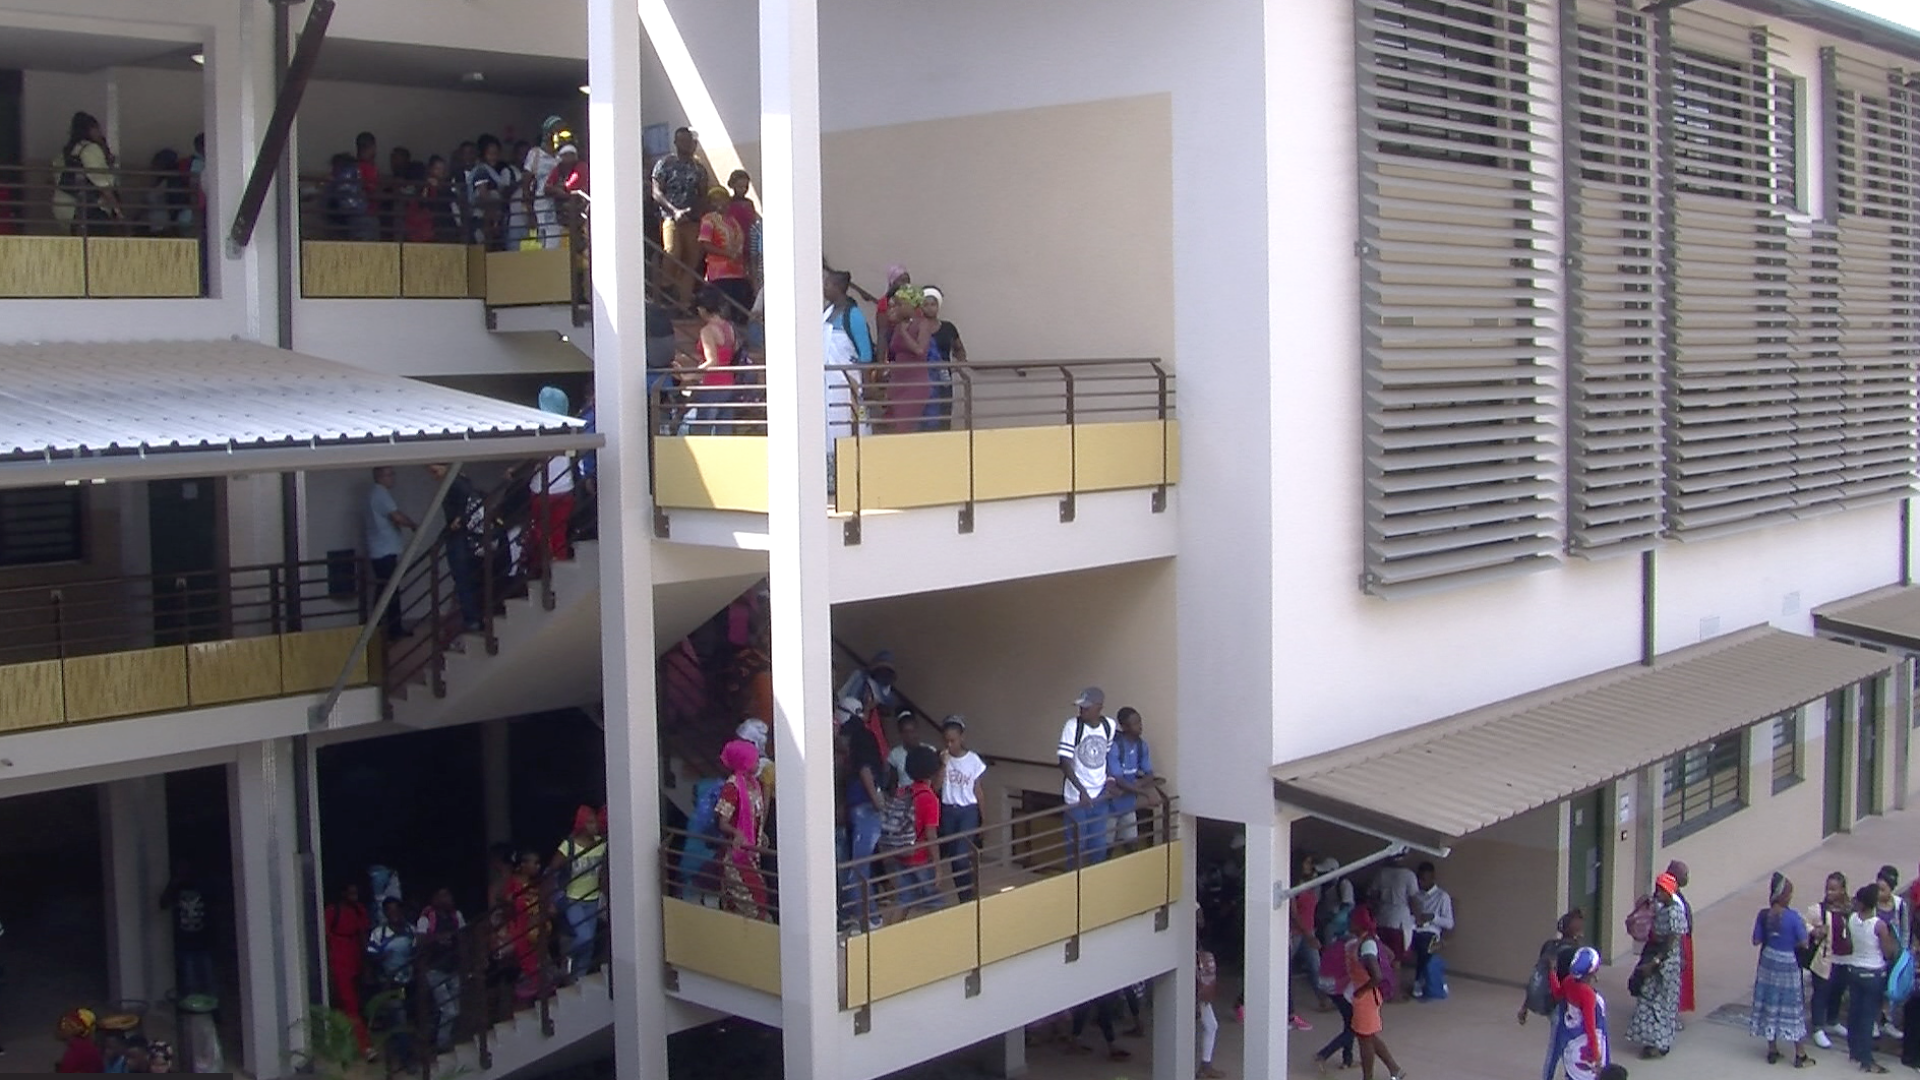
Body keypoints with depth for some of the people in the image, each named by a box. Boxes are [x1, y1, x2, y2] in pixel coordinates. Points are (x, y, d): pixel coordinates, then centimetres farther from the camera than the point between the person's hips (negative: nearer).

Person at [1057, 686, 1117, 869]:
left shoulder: (1109, 726, -1)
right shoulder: (1073, 726, -14)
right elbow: (1064, 763, -16)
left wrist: (1109, 781, 4)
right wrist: (1082, 791, -23)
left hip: (1099, 796, 4)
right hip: (1076, 797, -4)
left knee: (1099, 846, 11)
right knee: (1077, 846, 1)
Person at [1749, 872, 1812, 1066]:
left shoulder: (1763, 915, -7)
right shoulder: (1793, 917, -19)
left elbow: (1757, 940, -1)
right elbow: (1803, 943, -13)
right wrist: (1803, 926, 4)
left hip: (1768, 964, 4)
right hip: (1788, 965, -4)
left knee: (1770, 1006, 14)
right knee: (1793, 1009, 7)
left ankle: (1772, 1051, 23)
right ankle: (1800, 1055, 16)